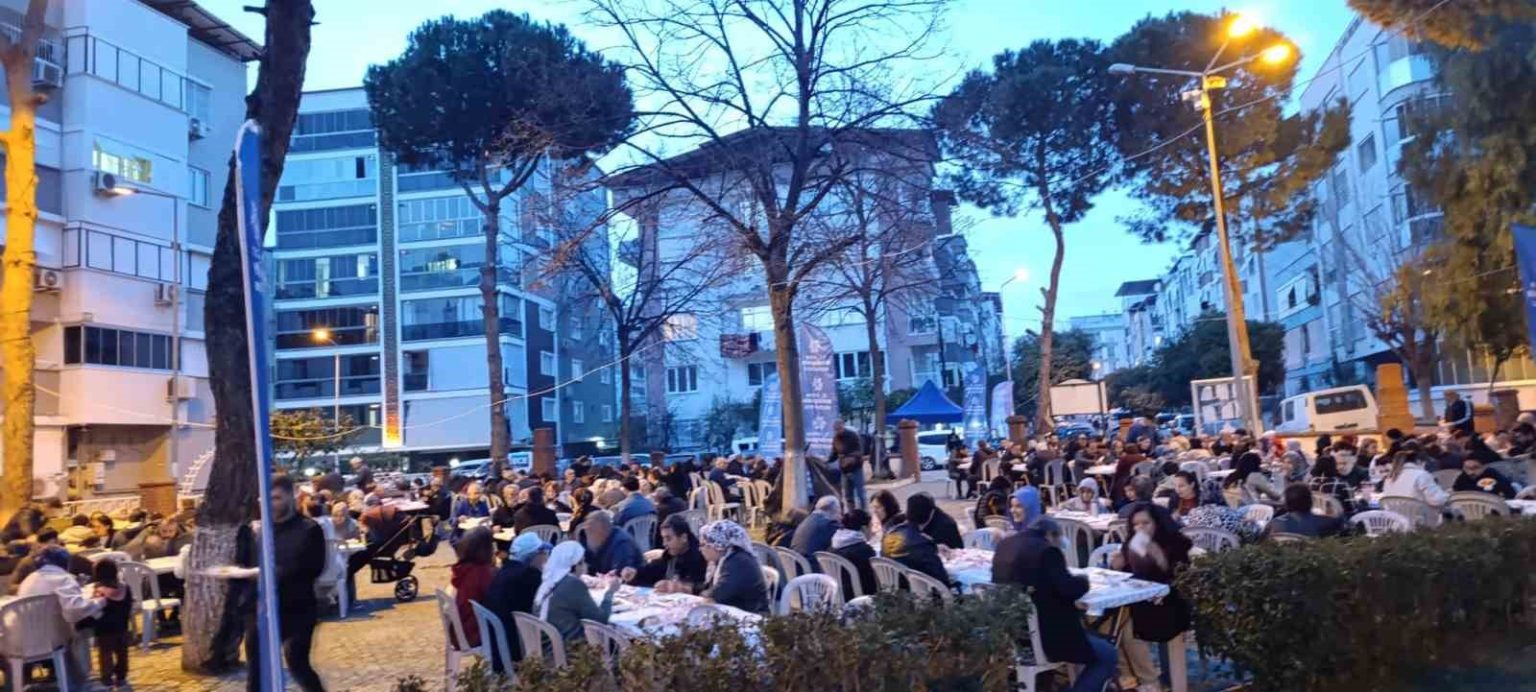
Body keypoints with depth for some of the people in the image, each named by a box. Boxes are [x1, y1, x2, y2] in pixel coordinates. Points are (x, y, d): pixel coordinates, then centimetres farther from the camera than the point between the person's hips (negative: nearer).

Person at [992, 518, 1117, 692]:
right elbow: (1069, 589, -18)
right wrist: (1083, 580, 3)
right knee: (1107, 654, 9)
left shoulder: (1005, 545, 9)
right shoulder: (1047, 550, -15)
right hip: (1041, 635, -9)